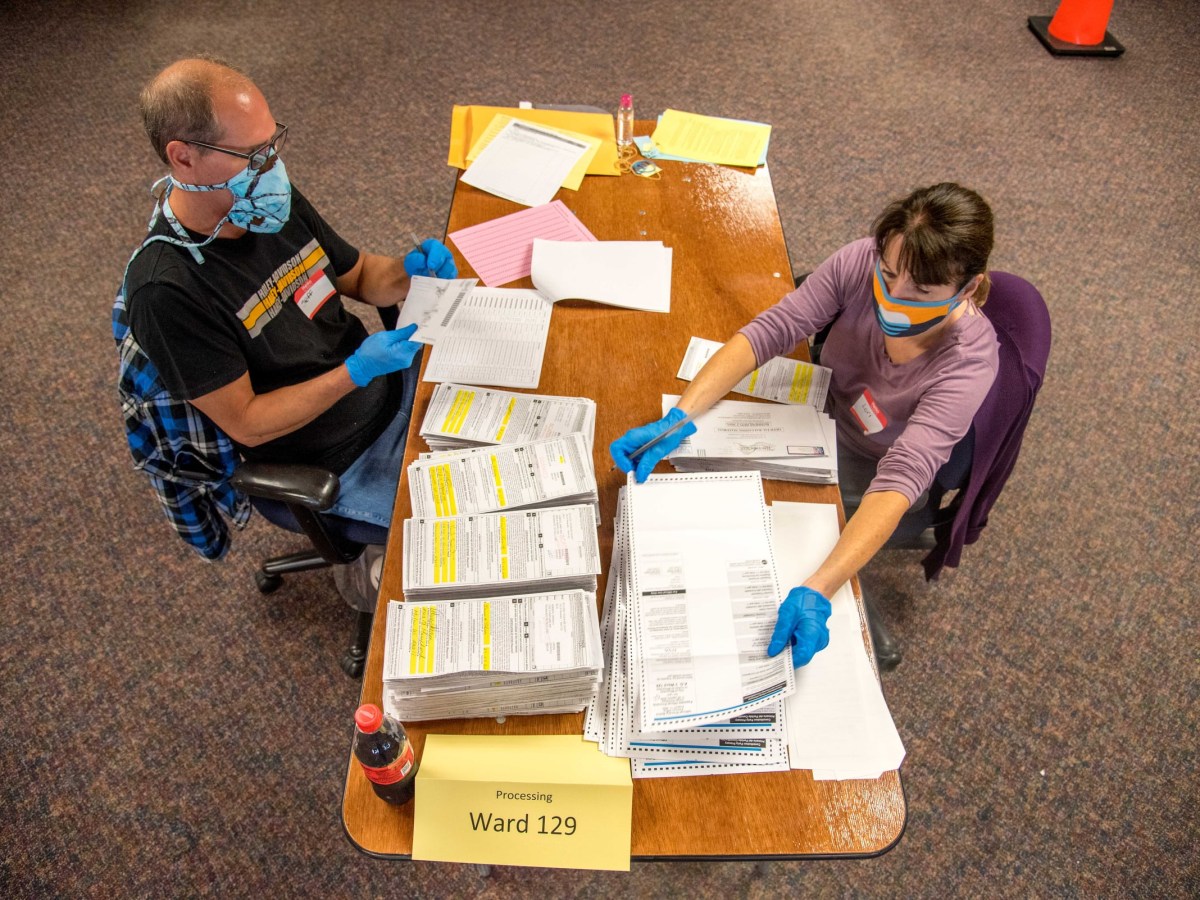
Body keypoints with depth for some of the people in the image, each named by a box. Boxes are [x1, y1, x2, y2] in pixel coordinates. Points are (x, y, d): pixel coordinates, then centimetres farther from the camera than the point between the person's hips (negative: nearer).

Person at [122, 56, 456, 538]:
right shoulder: (165, 291, -26)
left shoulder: (273, 201, -6)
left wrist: (408, 270, -14)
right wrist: (357, 371, -29)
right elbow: (246, 423, -21)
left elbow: (358, 275, 8)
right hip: (337, 470, -7)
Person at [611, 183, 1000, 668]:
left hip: (867, 472, -3)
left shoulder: (968, 361, -37)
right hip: (823, 407, 4)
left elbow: (901, 477, -45)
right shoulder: (861, 263, -29)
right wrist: (677, 418, -40)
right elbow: (767, 331, -27)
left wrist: (816, 592, -57)